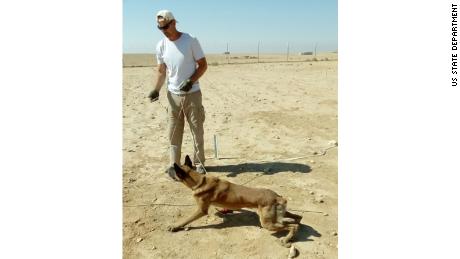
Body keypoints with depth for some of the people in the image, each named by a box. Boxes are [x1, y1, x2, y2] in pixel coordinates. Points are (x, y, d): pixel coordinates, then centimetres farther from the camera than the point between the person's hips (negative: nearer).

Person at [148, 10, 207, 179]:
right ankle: (173, 165, 10)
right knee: (173, 132, 3)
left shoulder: (190, 41, -9)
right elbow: (161, 71, 11)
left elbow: (203, 65, -7)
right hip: (173, 95, 3)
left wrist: (191, 81, -21)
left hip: (192, 94, -3)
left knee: (197, 130, 6)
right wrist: (156, 89, -5)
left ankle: (199, 163, 19)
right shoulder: (161, 46, 3)